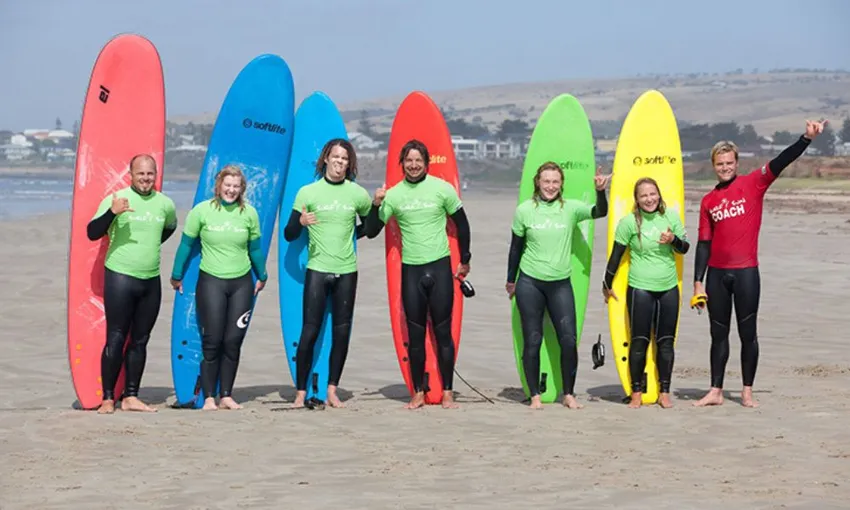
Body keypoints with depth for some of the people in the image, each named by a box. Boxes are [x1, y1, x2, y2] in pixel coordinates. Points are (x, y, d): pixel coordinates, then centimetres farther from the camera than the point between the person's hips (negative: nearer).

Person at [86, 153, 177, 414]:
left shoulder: (165, 204, 7)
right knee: (116, 339, -4)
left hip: (151, 280, 5)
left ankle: (130, 397, 17)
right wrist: (112, 212, -29)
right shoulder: (116, 199, -8)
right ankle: (107, 399, 2)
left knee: (140, 341, 9)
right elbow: (92, 233, -14)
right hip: (120, 276, -5)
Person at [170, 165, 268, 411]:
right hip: (211, 282, -2)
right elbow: (186, 244, 5)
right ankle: (209, 397, 4)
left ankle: (226, 395, 12)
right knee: (212, 341, -3)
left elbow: (255, 248, 15)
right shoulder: (202, 211, -3)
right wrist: (176, 276, 10)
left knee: (233, 342, 3)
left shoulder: (249, 213, 3)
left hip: (241, 283, 2)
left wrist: (261, 277, 23)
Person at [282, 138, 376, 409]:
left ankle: (332, 390, 12)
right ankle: (300, 392, 1)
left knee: (342, 332, 3)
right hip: (317, 269, -2)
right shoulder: (308, 192, 1)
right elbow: (289, 235, 2)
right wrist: (301, 222, -18)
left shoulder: (358, 194, 6)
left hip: (347, 271, 2)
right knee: (310, 331, -5)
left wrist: (349, 235, 5)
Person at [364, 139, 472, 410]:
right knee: (415, 334, 6)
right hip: (410, 270, 2)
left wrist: (465, 259, 11)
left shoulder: (442, 188, -2)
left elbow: (461, 223, 8)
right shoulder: (394, 194, 3)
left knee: (443, 332, 1)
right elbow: (371, 231, 4)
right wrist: (376, 204, -12)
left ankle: (447, 393, 8)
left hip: (439, 267, -2)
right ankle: (418, 393, 14)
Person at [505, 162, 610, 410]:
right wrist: (511, 281, 13)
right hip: (530, 283, -1)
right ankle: (535, 395, 13)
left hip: (561, 283, 1)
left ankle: (569, 394, 11)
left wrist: (600, 192, -32)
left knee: (569, 340, -3)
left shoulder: (570, 208, 1)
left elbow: (600, 212, -13)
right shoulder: (524, 210, -1)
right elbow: (516, 248, 8)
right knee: (532, 341, 3)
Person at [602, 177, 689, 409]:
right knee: (639, 341, -1)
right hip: (640, 289, -3)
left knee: (666, 342, 5)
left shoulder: (671, 218, 4)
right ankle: (636, 392, 9)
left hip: (669, 288, 3)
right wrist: (607, 285, 4)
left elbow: (685, 248, 12)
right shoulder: (629, 222, -5)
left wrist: (673, 239, -10)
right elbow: (616, 255, 1)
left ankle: (664, 392, 13)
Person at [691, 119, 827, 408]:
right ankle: (716, 391, 15)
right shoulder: (708, 200, 9)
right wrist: (698, 282, 4)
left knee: (748, 333, 2)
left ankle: (747, 392, 10)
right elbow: (704, 243, 9)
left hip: (746, 272, -3)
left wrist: (807, 138, -27)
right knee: (718, 334, 9)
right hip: (717, 274, 3)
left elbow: (781, 162, -13)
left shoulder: (753, 184, 0)